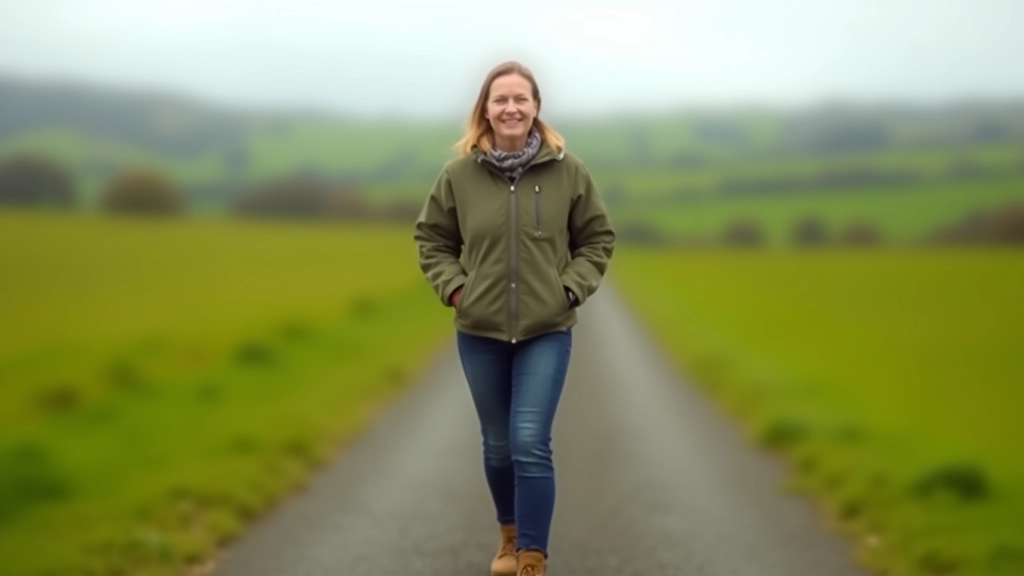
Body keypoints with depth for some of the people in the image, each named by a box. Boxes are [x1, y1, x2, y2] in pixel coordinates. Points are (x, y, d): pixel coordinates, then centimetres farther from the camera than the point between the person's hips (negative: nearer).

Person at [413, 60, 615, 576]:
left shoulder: (567, 171, -7)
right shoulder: (459, 174, -6)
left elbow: (598, 238, 5)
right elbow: (431, 240, 8)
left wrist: (571, 287, -6)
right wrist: (453, 286, -5)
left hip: (547, 332, -2)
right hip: (479, 333, 2)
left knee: (531, 444, -12)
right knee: (497, 445, 14)